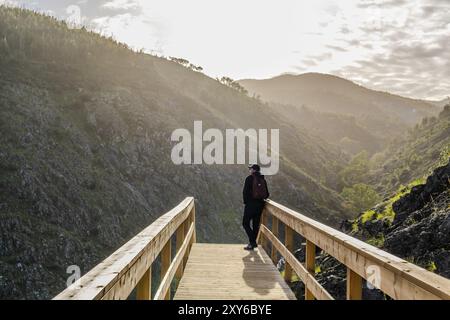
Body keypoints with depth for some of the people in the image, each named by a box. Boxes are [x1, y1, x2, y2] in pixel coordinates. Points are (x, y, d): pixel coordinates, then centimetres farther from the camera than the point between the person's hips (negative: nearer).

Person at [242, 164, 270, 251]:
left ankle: (252, 242, -10)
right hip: (260, 204, 6)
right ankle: (252, 243, 18)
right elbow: (267, 195, 8)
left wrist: (246, 201, 0)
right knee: (256, 224, 14)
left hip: (251, 204, -6)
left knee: (246, 223, 1)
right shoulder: (263, 180, 8)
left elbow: (245, 191, -12)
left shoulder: (249, 178, -7)